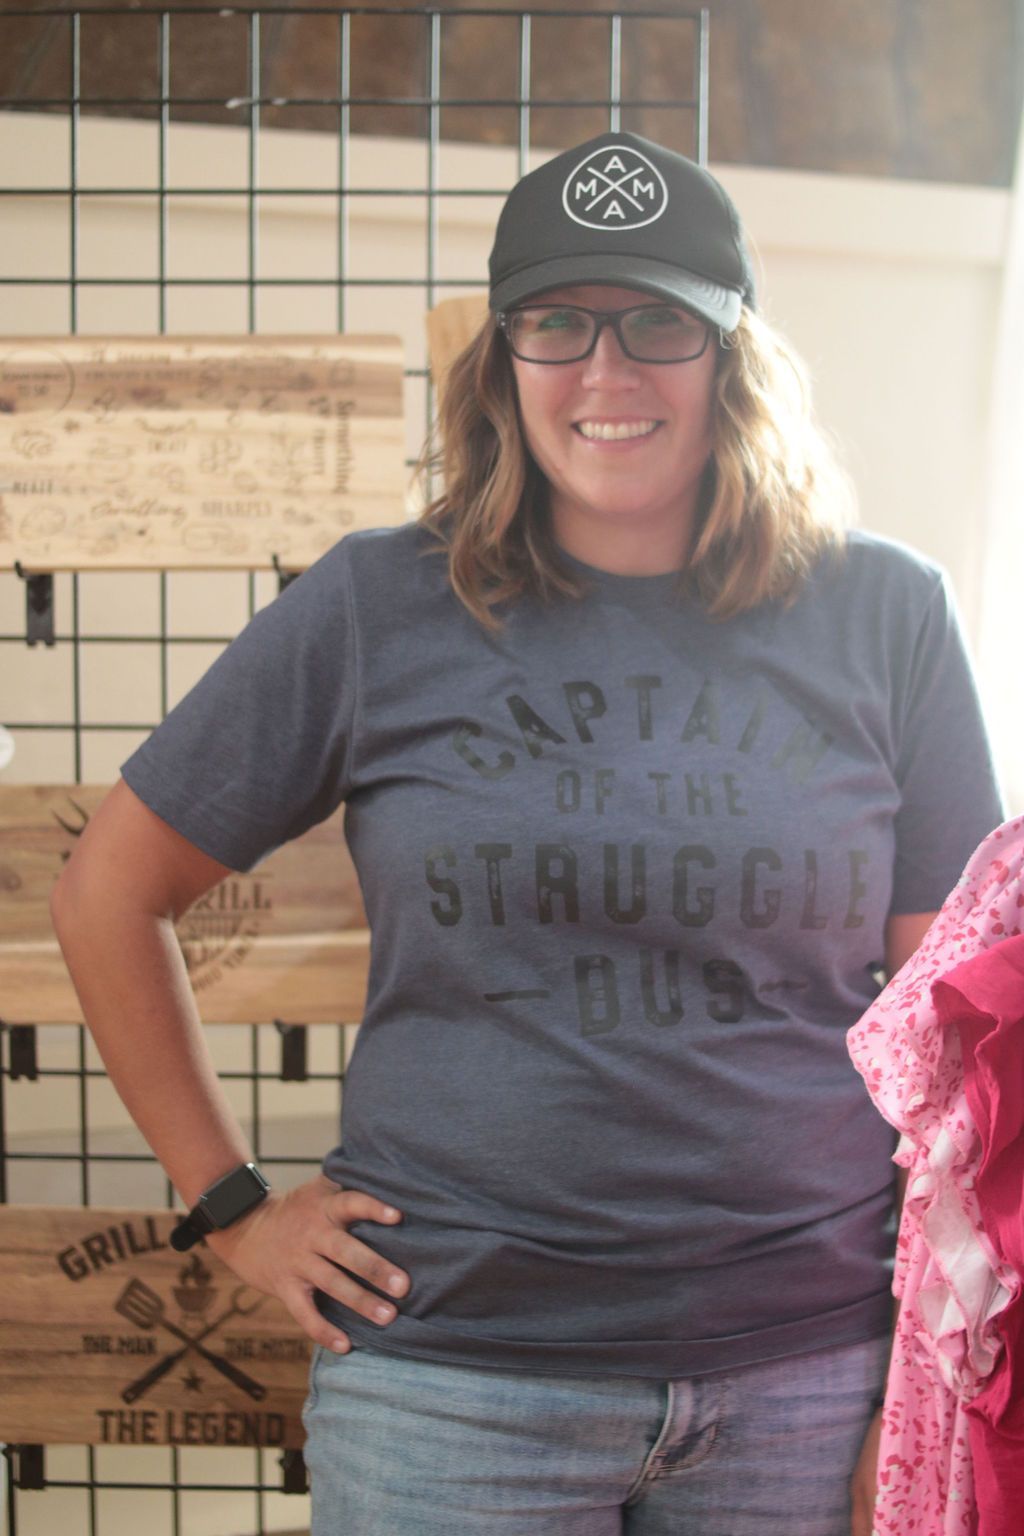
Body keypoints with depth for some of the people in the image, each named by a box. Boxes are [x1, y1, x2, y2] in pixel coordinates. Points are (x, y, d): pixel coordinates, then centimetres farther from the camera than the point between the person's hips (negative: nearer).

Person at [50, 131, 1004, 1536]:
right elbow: (107, 895, 7)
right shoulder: (375, 614, -1)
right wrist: (230, 1203, 4)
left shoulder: (886, 617, 1)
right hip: (453, 1386, 0)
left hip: (808, 1381, 1)